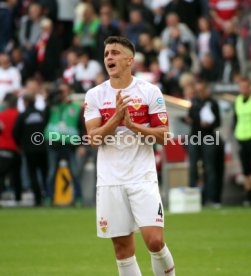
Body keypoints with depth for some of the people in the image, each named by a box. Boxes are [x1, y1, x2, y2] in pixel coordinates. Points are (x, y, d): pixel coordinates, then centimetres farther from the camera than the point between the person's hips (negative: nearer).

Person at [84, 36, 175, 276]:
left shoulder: (150, 92, -1)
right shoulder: (94, 95, 4)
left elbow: (163, 135, -3)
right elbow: (93, 138, -3)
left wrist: (132, 125, -17)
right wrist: (116, 117, -16)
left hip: (142, 177, -2)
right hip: (110, 181, 2)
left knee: (155, 241, -14)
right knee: (122, 247, 4)